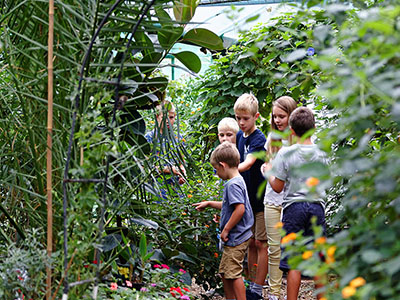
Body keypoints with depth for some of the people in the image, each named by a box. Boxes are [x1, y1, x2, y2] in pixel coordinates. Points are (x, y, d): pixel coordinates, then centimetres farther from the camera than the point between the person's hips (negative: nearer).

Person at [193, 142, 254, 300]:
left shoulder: (233, 184, -18)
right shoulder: (238, 181, 13)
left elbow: (240, 209, -29)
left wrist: (226, 229, -20)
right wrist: (208, 203, 32)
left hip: (236, 238, -10)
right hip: (235, 238, 10)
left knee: (233, 274, -6)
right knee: (224, 272, 17)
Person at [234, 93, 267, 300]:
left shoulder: (259, 140, -15)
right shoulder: (239, 136, 8)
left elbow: (248, 164, -30)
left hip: (261, 199, -7)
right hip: (246, 198, 7)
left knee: (261, 244, -3)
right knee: (250, 243, 12)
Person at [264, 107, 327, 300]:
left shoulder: (286, 153, -9)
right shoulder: (321, 152, 1)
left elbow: (278, 187, -6)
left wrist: (269, 172, 12)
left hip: (294, 206, -3)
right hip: (317, 206, 3)